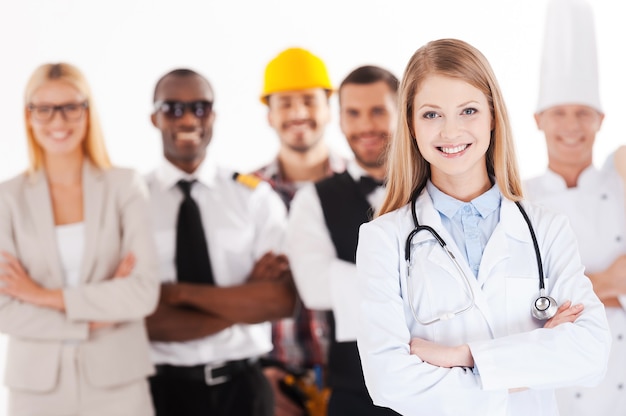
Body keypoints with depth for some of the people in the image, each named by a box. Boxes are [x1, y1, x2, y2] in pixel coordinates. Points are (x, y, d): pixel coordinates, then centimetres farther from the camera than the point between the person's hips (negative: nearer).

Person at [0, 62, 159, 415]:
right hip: (38, 384, 1)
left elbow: (145, 292, -10)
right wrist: (93, 319, -12)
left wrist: (47, 296, -10)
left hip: (116, 380, 0)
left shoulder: (126, 187, -1)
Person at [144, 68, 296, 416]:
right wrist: (242, 301, -15)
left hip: (243, 386, 1)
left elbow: (281, 301, -12)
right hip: (167, 388, -1)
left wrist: (180, 292, -15)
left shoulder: (256, 197, -1)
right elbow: (147, 321, -13)